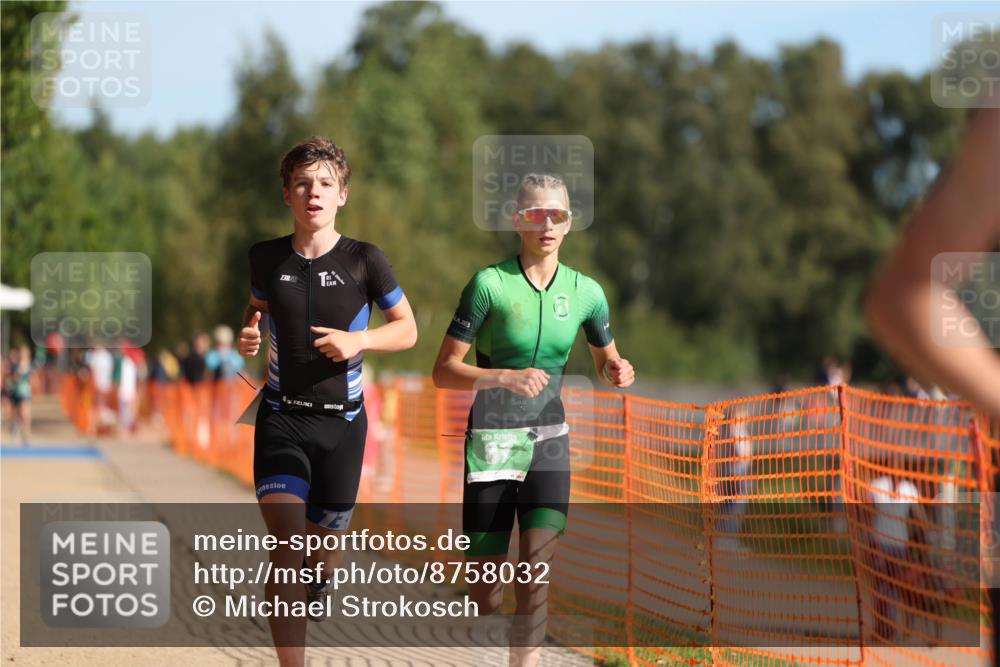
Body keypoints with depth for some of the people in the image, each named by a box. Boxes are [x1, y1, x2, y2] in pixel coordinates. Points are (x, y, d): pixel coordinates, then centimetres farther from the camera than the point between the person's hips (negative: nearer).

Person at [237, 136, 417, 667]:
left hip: (342, 422, 0)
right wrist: (247, 337, -2)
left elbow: (407, 330, 3)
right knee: (287, 543, -17)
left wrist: (359, 340, -15)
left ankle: (318, 585, 54)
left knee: (324, 544, 14)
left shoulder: (364, 261, -6)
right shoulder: (266, 259, 0)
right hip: (282, 418, 0)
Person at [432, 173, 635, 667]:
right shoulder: (490, 284, -9)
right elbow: (443, 371, -9)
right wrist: (505, 377, -24)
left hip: (548, 441, 3)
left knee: (536, 571, -13)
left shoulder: (585, 292, 3)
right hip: (492, 442, -3)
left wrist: (617, 373, -5)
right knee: (486, 593, -1)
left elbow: (605, 363, 19)